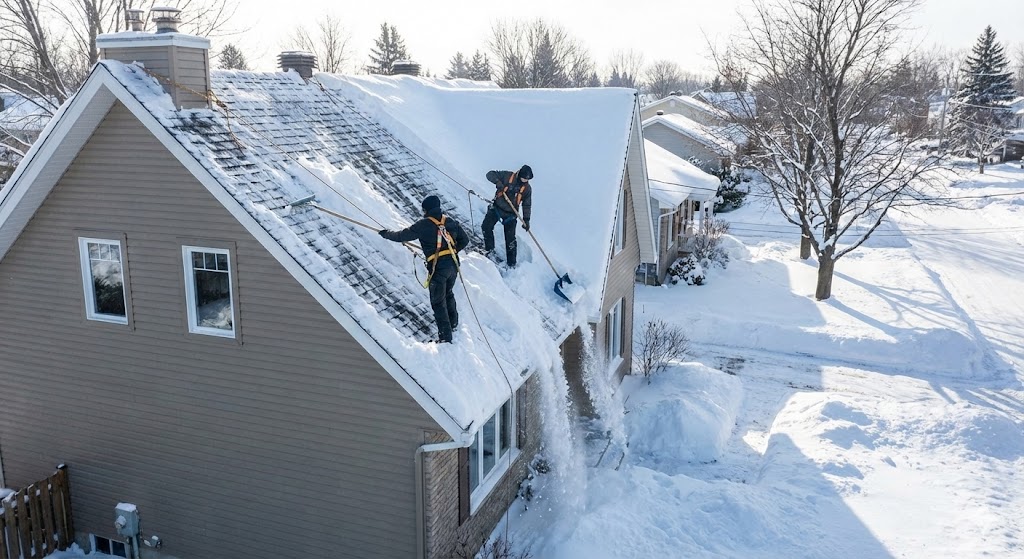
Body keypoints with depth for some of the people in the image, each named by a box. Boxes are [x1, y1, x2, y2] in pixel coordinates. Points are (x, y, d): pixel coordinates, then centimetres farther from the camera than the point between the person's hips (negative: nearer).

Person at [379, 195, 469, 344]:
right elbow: (464, 240, 15)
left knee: (438, 302, 2)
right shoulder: (450, 222, 9)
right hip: (453, 264, 6)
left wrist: (386, 234, 18)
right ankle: (453, 323, 44)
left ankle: (445, 336, 2)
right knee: (448, 294, 28)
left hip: (438, 267, -6)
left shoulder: (424, 225, -6)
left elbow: (402, 236, 0)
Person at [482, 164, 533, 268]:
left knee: (510, 239, -1)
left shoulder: (527, 188, -1)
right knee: (487, 226, -10)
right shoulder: (507, 176, -7)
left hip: (511, 214, 0)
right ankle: (489, 250, 11)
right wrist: (498, 182, -28)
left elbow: (527, 205, 6)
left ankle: (511, 263, 7)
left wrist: (526, 220, -1)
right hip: (496, 208, 0)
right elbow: (490, 174, -10)